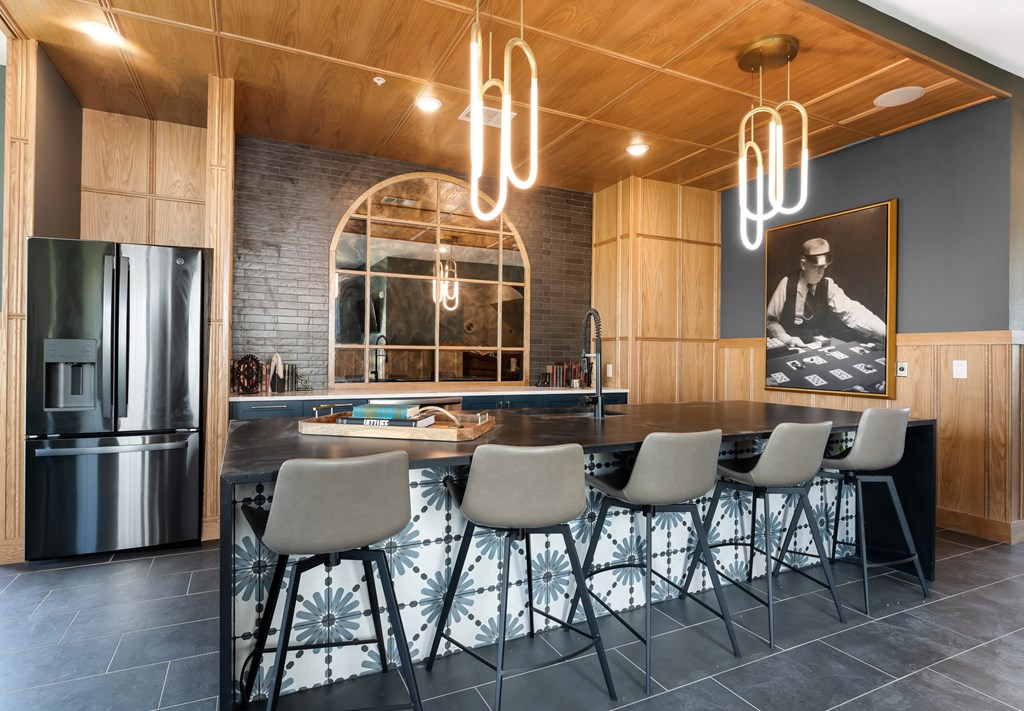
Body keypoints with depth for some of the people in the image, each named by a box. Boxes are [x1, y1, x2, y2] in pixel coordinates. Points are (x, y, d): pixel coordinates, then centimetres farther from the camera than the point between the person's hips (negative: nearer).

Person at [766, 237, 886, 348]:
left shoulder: (828, 286, -3)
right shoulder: (787, 284, -9)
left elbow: (850, 311, -15)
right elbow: (771, 320, -5)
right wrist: (786, 339, -20)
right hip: (790, 348, -2)